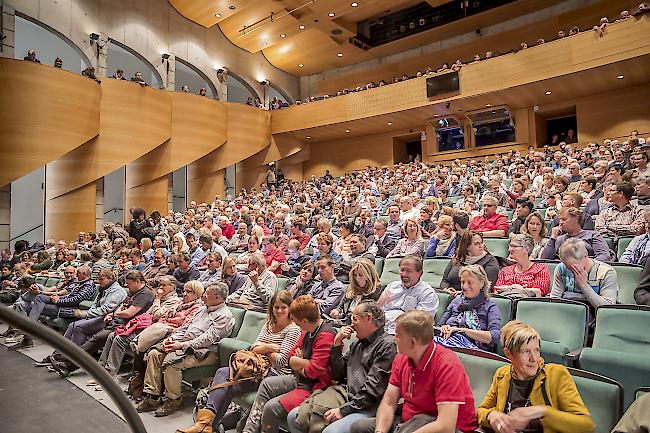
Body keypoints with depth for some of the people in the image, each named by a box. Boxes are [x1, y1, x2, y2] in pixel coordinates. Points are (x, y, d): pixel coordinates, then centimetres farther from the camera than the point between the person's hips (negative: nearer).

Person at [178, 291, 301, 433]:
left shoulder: (293, 329, -9)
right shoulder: (268, 325, 16)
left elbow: (280, 361, -15)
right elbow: (254, 348, 7)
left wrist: (264, 348, 0)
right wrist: (269, 347, -11)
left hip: (274, 374, -8)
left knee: (228, 388, -17)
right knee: (222, 372, -13)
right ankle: (206, 420, -17)